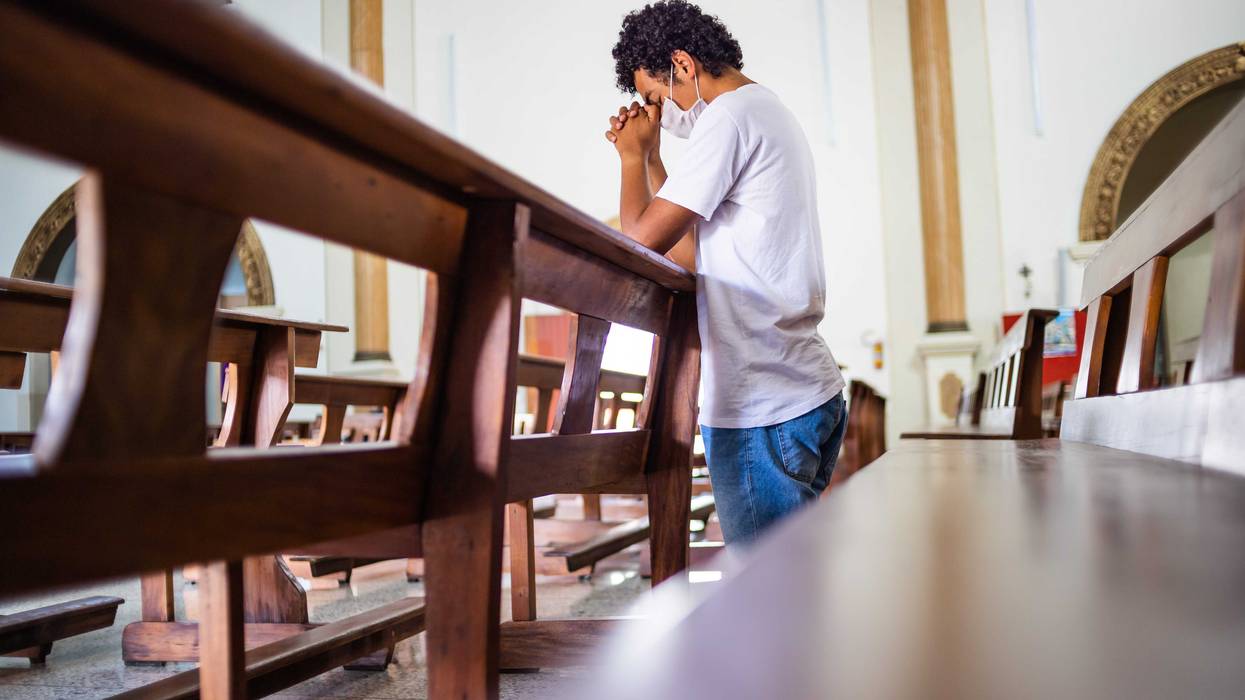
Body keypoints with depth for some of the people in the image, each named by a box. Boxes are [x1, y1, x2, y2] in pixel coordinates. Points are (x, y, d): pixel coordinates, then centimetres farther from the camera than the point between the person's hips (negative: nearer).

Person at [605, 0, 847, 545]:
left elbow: (643, 238, -13)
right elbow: (689, 252, 22)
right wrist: (649, 156, 18)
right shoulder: (771, 112, 21)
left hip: (760, 408, -10)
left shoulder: (729, 117, -10)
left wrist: (632, 157, 3)